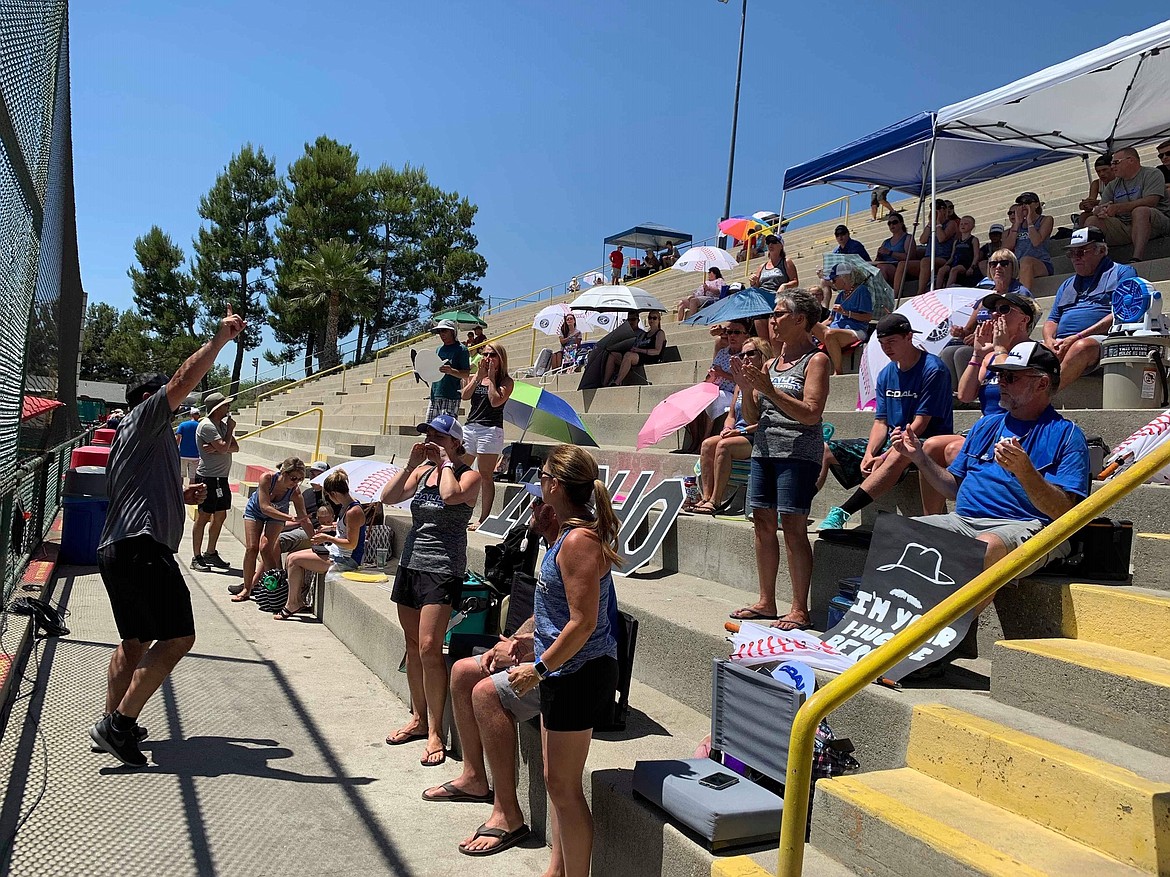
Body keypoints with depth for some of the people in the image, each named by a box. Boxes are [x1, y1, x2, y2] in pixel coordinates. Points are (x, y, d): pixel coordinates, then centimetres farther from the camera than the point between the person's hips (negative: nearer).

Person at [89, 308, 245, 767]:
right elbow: (183, 381, -16)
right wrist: (220, 338, -16)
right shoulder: (142, 420, -1)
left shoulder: (134, 438, 28)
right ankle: (120, 722, -12)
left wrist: (181, 496, 23)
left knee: (134, 641, 17)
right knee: (178, 637, -12)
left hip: (116, 550, 11)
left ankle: (114, 723, 21)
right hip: (142, 546, -11)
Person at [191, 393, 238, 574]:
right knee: (203, 517, -3)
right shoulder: (207, 425, -14)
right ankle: (196, 557, 4)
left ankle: (211, 553, 25)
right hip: (208, 477, -9)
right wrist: (230, 429, -8)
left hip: (221, 477, 9)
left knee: (220, 516, 13)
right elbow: (224, 448, -22)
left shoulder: (222, 423, 14)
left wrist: (216, 448, -15)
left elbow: (235, 447, 3)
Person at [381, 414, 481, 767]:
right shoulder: (422, 471, 11)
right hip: (410, 564, 7)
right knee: (413, 647, 12)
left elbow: (451, 496, -27)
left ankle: (435, 732, -4)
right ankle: (418, 718, 26)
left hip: (443, 570, -6)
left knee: (429, 648, -13)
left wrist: (445, 462, -12)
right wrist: (411, 464, -4)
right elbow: (388, 497, 2)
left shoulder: (469, 476, -6)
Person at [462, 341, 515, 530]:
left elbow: (495, 401, -14)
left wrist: (491, 377, -7)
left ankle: (484, 519, 2)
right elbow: (465, 396, 0)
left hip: (490, 430, -5)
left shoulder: (506, 381, 1)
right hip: (470, 427, 5)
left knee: (485, 476, -3)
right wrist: (479, 376, -5)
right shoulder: (475, 377, 15)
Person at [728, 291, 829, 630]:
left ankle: (799, 609, -2)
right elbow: (752, 417, 15)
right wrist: (746, 388, -2)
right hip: (764, 450, 7)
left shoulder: (815, 360, -2)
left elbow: (811, 413, -14)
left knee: (793, 526, -9)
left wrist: (770, 390, -20)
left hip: (798, 452, -7)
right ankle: (766, 602, 17)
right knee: (763, 523, 7)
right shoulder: (770, 363, 17)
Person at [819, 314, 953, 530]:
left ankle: (842, 513, -46)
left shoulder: (933, 370, -11)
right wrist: (868, 454, -12)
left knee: (898, 455, -42)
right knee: (825, 450, -2)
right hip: (891, 443, 8)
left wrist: (884, 457, -22)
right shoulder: (886, 374, 11)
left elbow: (920, 423, -16)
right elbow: (881, 422, 7)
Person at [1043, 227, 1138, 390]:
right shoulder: (1067, 285, 33)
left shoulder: (1122, 272, 13)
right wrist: (1049, 341, 1)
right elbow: (1052, 320, 28)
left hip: (1101, 339, -6)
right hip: (1061, 345, 6)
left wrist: (1078, 337, -12)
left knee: (1082, 346, -39)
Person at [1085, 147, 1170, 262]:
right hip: (1124, 227, 5)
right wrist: (1100, 211, -16)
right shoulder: (1112, 185, 22)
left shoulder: (1152, 174, 4)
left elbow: (1150, 201, -14)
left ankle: (1136, 259, -51)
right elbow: (1098, 209, 11)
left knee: (1140, 211, -37)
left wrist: (1118, 208, -22)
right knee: (1091, 221, -12)